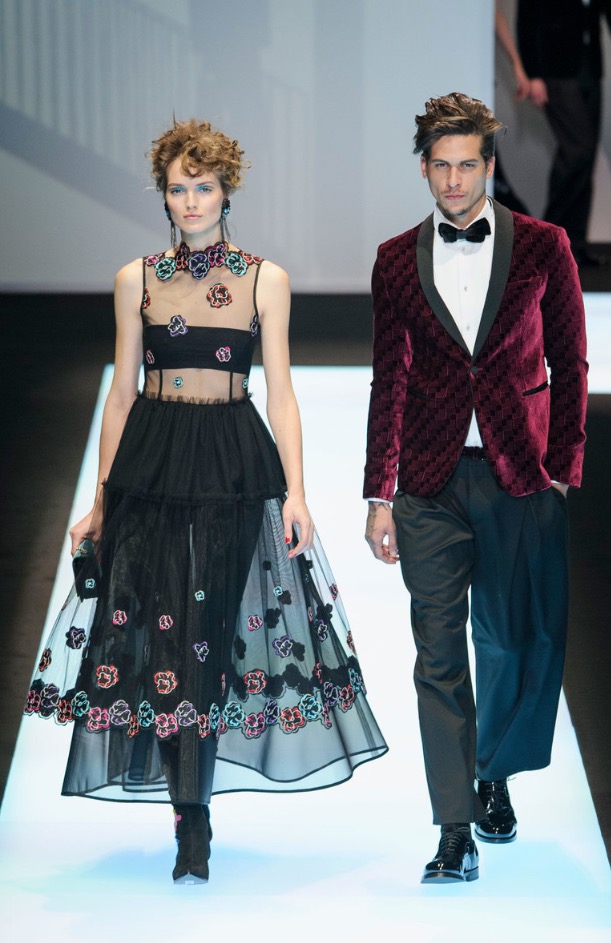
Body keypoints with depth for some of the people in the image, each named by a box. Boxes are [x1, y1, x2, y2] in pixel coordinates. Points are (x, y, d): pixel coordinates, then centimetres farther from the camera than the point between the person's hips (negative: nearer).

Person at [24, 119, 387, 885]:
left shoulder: (265, 280, 4)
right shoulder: (137, 280, 7)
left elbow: (279, 392, 1)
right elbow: (121, 392, 9)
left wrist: (295, 491, -8)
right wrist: (100, 500, 6)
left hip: (236, 464, -1)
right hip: (150, 462, 1)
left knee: (209, 635, -3)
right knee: (159, 631, -2)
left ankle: (193, 818, 5)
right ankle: (191, 821, 9)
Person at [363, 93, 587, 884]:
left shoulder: (542, 247, 4)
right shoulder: (397, 261, 8)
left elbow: (569, 363, 7)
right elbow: (389, 381, 8)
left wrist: (563, 466, 0)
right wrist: (380, 496, 5)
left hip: (521, 477, -1)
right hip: (432, 484, 1)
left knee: (519, 641, 5)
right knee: (439, 656, -2)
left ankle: (495, 774, 32)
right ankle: (456, 833, 2)